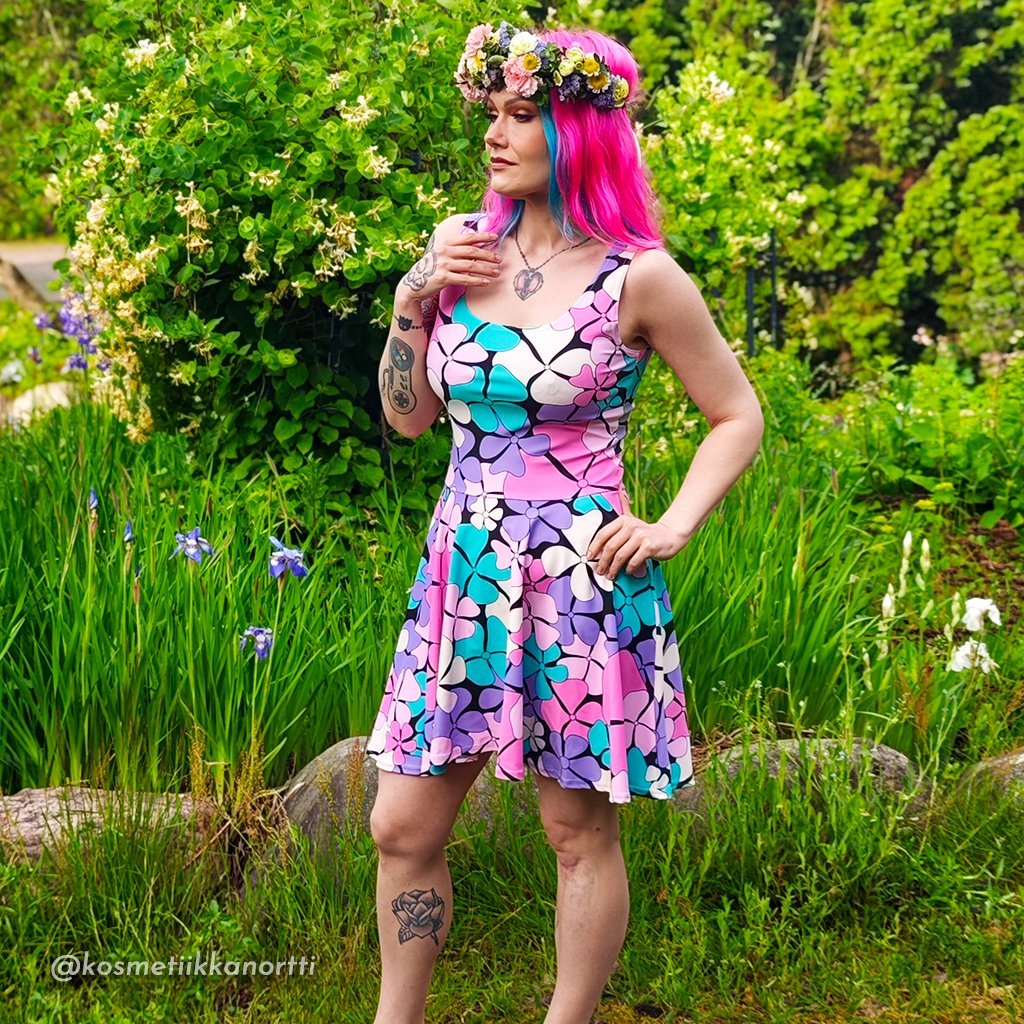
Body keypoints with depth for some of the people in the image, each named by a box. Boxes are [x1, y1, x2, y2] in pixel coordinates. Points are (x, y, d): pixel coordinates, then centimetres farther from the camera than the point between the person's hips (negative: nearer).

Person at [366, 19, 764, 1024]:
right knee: (402, 827, 8)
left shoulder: (639, 278, -7)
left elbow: (738, 415, 2)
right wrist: (411, 299, -1)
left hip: (580, 583, -5)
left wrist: (671, 528, -8)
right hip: (463, 572, 5)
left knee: (580, 832, 7)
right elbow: (408, 415, 12)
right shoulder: (460, 245, 6)